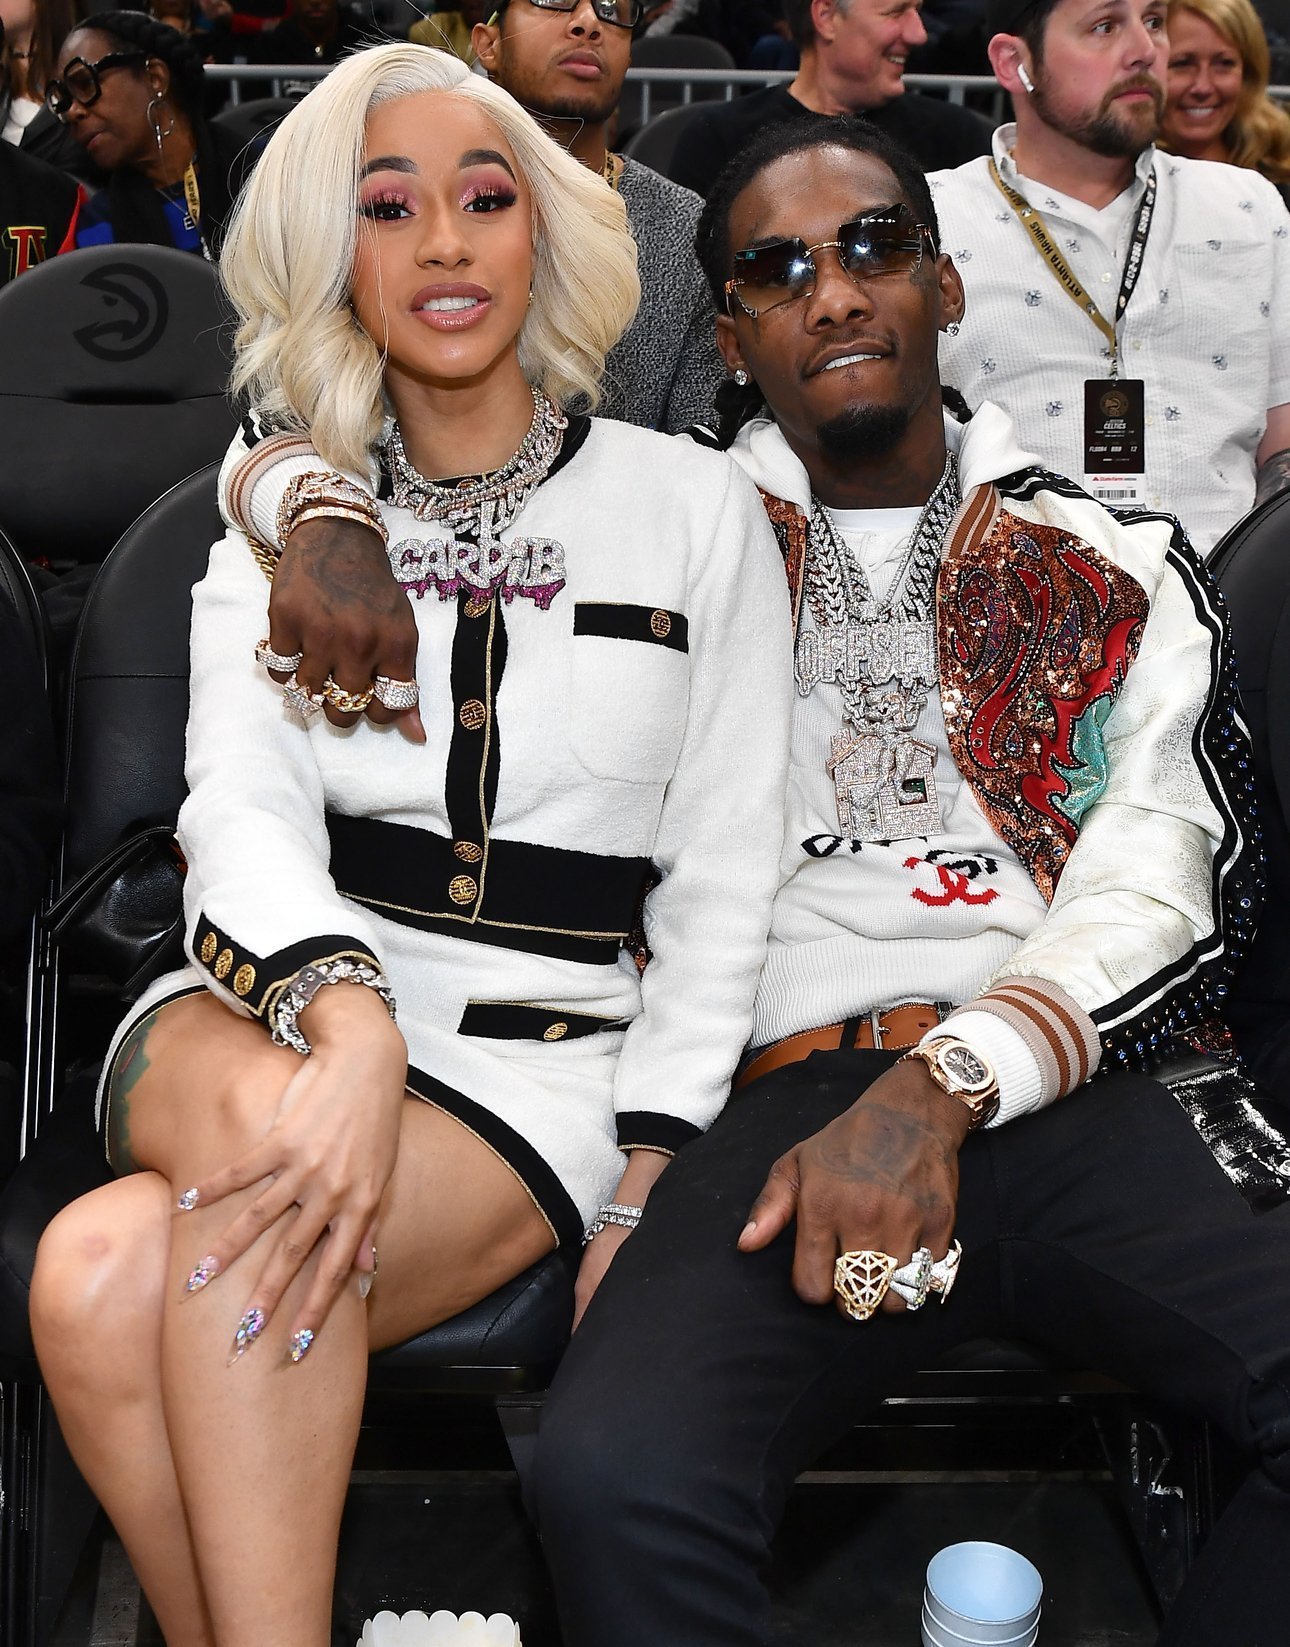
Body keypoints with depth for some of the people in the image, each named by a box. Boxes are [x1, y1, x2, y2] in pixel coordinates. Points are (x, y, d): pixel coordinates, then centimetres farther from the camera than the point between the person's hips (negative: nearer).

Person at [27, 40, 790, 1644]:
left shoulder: (691, 506, 8)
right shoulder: (282, 522, 13)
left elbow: (725, 881, 5)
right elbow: (241, 808, -4)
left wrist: (643, 1195, -7)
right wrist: (349, 1021, -27)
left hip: (545, 1069, -2)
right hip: (264, 1016, 2)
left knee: (120, 1289, -30)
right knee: (266, 1123, -37)